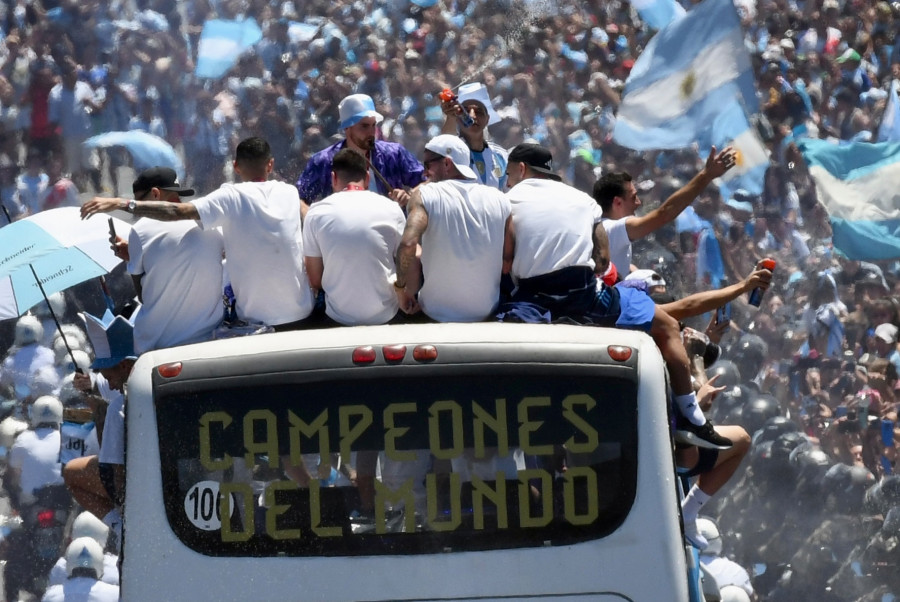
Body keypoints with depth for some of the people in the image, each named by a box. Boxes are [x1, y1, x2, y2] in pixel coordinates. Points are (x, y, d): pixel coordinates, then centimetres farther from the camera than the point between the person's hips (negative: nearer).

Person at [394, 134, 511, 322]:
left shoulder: (424, 195, -10)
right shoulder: (500, 199, -1)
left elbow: (408, 245, -26)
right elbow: (509, 259, 1)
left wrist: (403, 288, -11)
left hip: (436, 314, -4)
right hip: (487, 312, 4)